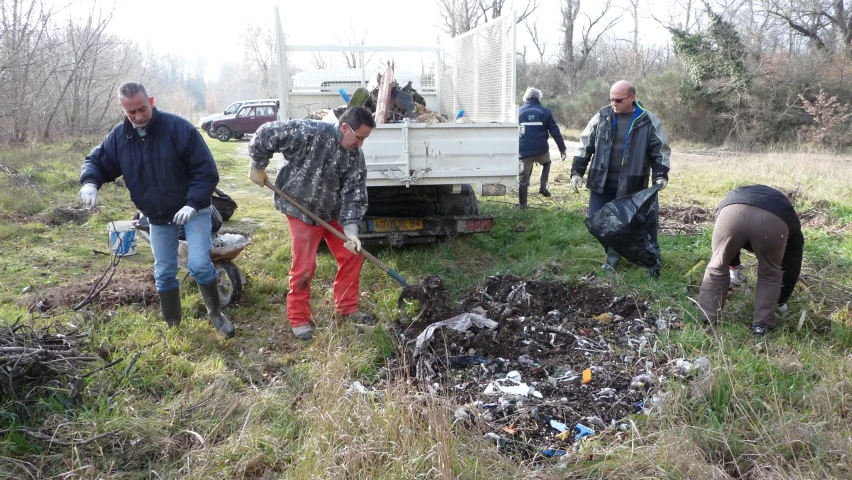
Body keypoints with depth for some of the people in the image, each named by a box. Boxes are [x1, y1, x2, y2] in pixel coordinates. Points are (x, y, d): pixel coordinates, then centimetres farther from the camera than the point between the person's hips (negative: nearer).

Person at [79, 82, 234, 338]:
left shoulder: (178, 128, -19)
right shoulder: (119, 137, -4)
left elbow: (206, 170, -18)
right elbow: (97, 160, 8)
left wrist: (193, 203, -29)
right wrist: (90, 182, -16)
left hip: (192, 210, -5)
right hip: (158, 217, 5)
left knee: (199, 265, -15)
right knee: (164, 274, 10)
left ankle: (216, 313, 10)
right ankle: (173, 326, 26)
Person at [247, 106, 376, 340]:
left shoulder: (356, 157, -9)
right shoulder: (310, 133, -26)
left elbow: (354, 195, -10)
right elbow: (267, 133, -21)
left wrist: (351, 230, -21)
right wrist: (258, 166, -9)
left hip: (334, 213, 6)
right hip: (302, 211, -6)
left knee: (352, 256, 7)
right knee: (304, 266, -4)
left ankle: (347, 307, 26)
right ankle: (298, 318, 13)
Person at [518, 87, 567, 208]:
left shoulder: (519, 112, 9)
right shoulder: (545, 111, 3)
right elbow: (555, 131, 1)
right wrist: (562, 148, 6)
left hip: (524, 151, 1)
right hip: (541, 149, -1)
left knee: (523, 179, 9)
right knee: (546, 163, 32)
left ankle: (522, 204, 11)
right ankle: (543, 186, 16)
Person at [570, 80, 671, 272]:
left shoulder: (648, 121, -5)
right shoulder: (602, 117, 2)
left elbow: (660, 149, 2)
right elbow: (585, 145, 8)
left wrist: (660, 174, -11)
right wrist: (577, 172, 3)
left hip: (630, 185, -3)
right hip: (601, 182, 3)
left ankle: (613, 260, 20)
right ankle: (615, 252, 29)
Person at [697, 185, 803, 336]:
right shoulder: (790, 221, 41)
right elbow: (792, 267, 45)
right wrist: (781, 301, 56)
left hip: (733, 212, 1)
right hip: (776, 220, -1)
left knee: (717, 267, 22)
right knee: (770, 274, 25)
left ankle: (707, 322, 27)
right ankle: (761, 326, 25)